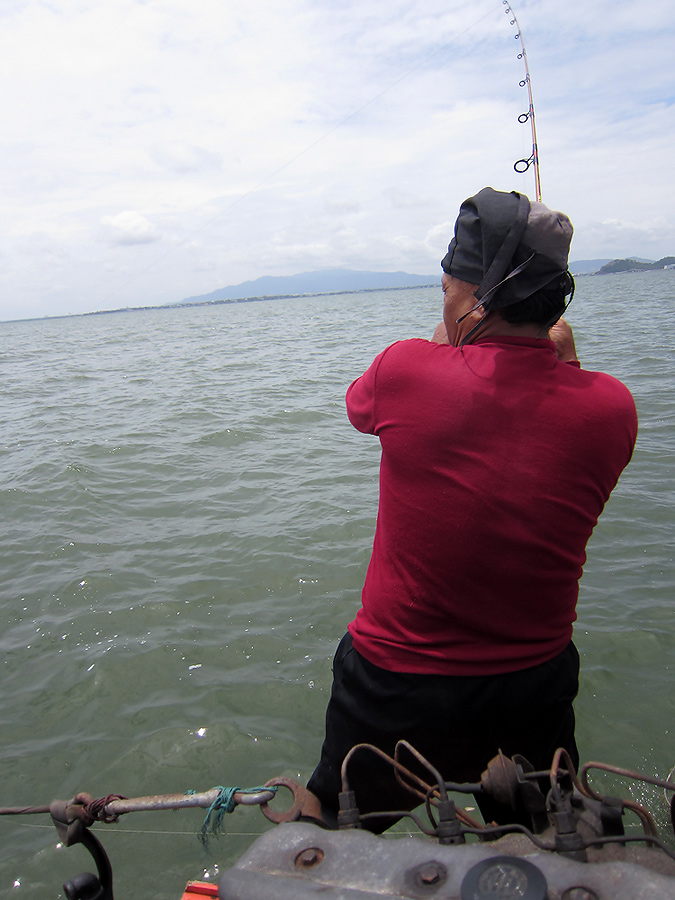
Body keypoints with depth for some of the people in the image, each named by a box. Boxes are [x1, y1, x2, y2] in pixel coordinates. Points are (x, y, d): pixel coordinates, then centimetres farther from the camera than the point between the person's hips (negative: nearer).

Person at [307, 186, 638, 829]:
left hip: (396, 687, -2)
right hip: (536, 688, 3)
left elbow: (359, 404, 3)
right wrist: (564, 358, 17)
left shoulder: (408, 369, -22)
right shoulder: (611, 406, -15)